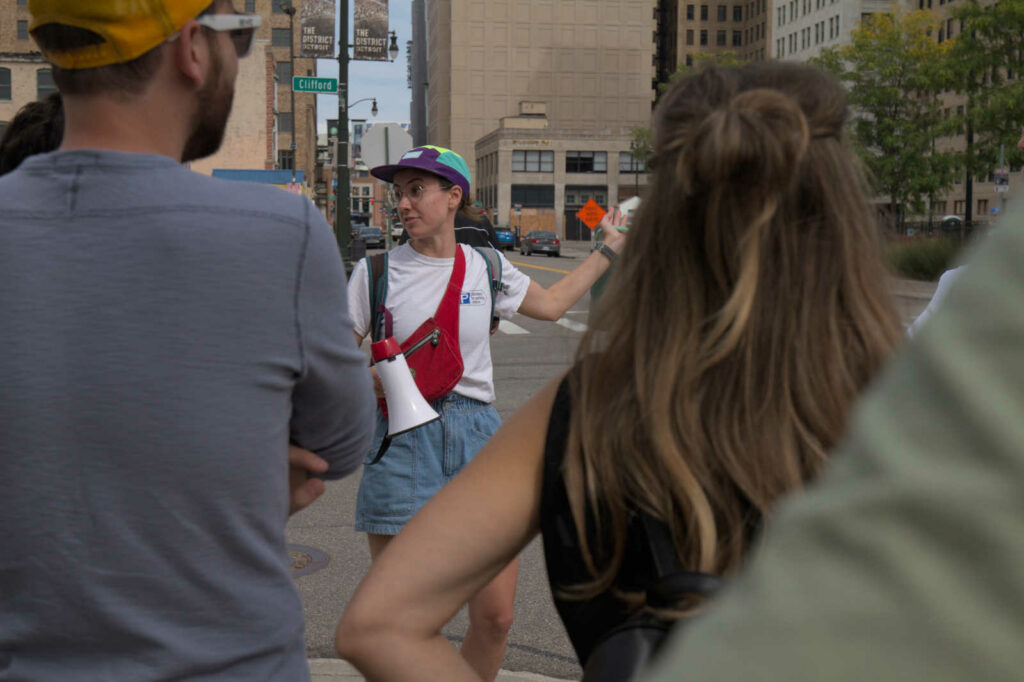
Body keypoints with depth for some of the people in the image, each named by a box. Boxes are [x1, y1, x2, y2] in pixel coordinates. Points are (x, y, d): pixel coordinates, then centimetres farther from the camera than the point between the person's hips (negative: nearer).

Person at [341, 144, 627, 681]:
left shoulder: (487, 268, 8)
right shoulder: (376, 272, 2)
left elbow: (551, 304, 26)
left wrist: (610, 248, 29)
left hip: (476, 434, 2)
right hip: (404, 440, -2)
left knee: (495, 618, 1)